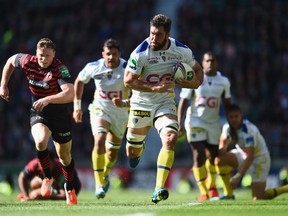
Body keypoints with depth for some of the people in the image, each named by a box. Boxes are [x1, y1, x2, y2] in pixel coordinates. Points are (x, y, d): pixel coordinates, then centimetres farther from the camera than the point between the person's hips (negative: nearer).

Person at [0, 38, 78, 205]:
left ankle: (70, 188, 39)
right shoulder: (28, 62, -13)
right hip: (38, 114, 2)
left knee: (65, 156, 12)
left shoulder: (60, 69, -27)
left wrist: (47, 99, -51)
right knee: (40, 142, -29)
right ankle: (48, 178, -4)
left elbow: (70, 94, -40)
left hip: (60, 115, -2)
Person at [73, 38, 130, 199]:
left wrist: (124, 103, -39)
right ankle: (99, 184, -23)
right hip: (100, 109, -1)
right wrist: (77, 105, 6)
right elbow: (79, 81, 7)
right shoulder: (93, 68, -15)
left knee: (113, 152, 12)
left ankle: (105, 176, 45)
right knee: (99, 141, -26)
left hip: (121, 112, 1)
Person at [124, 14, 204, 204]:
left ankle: (159, 189, -28)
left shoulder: (182, 51, -9)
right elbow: (128, 81, -17)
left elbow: (197, 69, 9)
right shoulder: (140, 53, -19)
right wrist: (155, 88, -26)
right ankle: (140, 148, 52)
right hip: (141, 104, -1)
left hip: (165, 104, 1)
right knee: (132, 153, 10)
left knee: (170, 138, -26)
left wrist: (195, 83, -14)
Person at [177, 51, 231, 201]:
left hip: (213, 123, 3)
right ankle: (203, 192, -10)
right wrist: (180, 124, -9)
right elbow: (183, 102, -3)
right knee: (199, 155, -12)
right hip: (195, 121, -3)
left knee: (213, 155, 10)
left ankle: (212, 186, 35)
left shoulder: (223, 81, 4)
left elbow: (227, 104, 13)